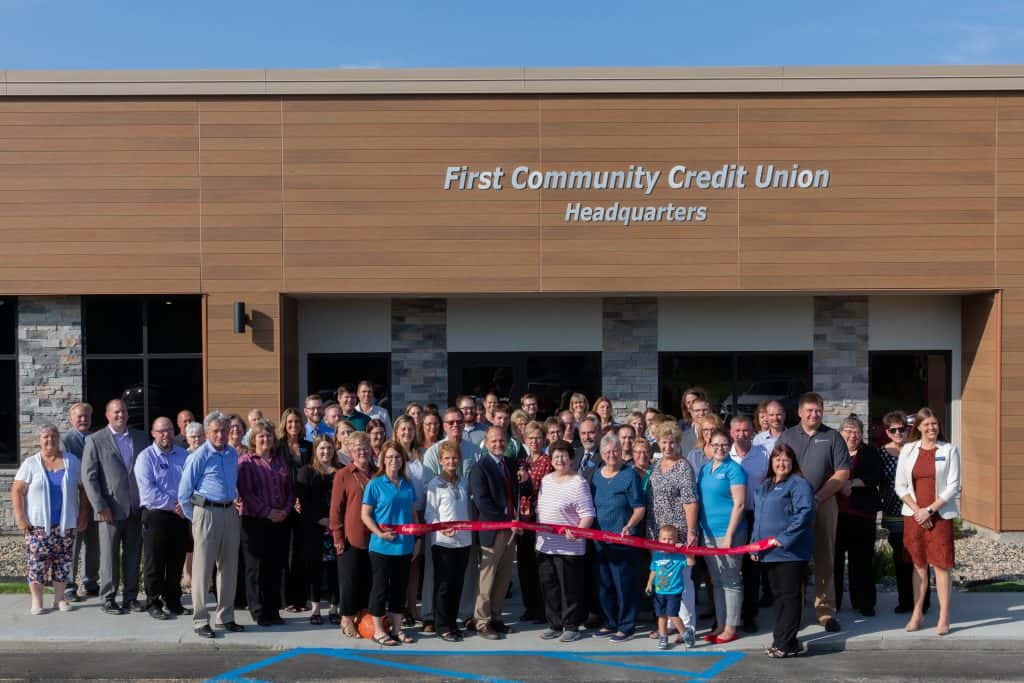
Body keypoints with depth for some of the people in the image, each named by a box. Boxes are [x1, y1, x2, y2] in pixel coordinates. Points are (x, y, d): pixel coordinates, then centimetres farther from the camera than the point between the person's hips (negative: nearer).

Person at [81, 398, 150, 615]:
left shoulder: (141, 438, 10)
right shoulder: (95, 440, 0)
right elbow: (88, 476, -4)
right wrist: (100, 506, -11)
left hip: (137, 508, 3)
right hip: (111, 509, -3)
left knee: (133, 555, 8)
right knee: (109, 556, 2)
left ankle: (130, 597, 16)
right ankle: (108, 599, 11)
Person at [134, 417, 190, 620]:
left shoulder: (183, 455, 10)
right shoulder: (146, 457, -4)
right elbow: (148, 491, -12)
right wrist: (173, 505, -14)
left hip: (180, 516, 4)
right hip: (156, 515, -4)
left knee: (176, 562, 11)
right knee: (155, 563, 2)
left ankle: (173, 601, 23)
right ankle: (153, 603, 11)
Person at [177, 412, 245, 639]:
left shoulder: (233, 454, 10)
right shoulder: (199, 457, -9)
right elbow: (184, 493, -4)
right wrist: (195, 518, 0)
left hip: (230, 513, 6)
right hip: (207, 513, -6)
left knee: (229, 568, 11)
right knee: (203, 569, -1)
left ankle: (226, 617, 21)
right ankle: (200, 621, 5)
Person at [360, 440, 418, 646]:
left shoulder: (407, 485, 8)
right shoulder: (375, 484, -6)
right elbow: (365, 515, -7)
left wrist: (418, 539, 9)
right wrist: (380, 533, -19)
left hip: (404, 546, 5)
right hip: (382, 546, -5)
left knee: (400, 587, 12)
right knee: (380, 587, 3)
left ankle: (397, 628, 22)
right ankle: (378, 631, 12)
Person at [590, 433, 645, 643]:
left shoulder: (630, 475, -6)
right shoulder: (596, 476, 11)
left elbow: (639, 508, -8)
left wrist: (629, 526, -23)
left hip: (622, 540, -6)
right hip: (600, 539, 6)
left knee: (623, 584, -2)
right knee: (604, 584, 13)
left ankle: (626, 627, 8)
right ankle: (610, 623, 25)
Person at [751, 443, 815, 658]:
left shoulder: (799, 484, -8)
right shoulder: (764, 486, 18)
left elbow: (804, 513, -19)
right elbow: (758, 516, 24)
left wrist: (784, 538, -22)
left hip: (790, 550, -8)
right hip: (769, 551, 8)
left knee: (789, 595, -3)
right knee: (778, 594, 13)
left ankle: (785, 643, 0)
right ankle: (782, 639, 21)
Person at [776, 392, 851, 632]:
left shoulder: (832, 437, 5)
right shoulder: (787, 436, 9)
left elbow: (842, 473, 0)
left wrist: (818, 497, -9)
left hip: (824, 504, -1)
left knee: (825, 559, 2)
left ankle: (826, 611, 8)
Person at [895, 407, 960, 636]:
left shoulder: (949, 450, 0)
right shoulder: (908, 450, 6)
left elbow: (953, 486, -4)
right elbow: (900, 485, 5)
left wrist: (930, 509, -11)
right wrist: (917, 510, -7)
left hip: (940, 515, -2)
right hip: (913, 515, 2)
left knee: (941, 565, -3)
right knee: (919, 564, 8)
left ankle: (944, 617, 3)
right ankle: (917, 613, 15)